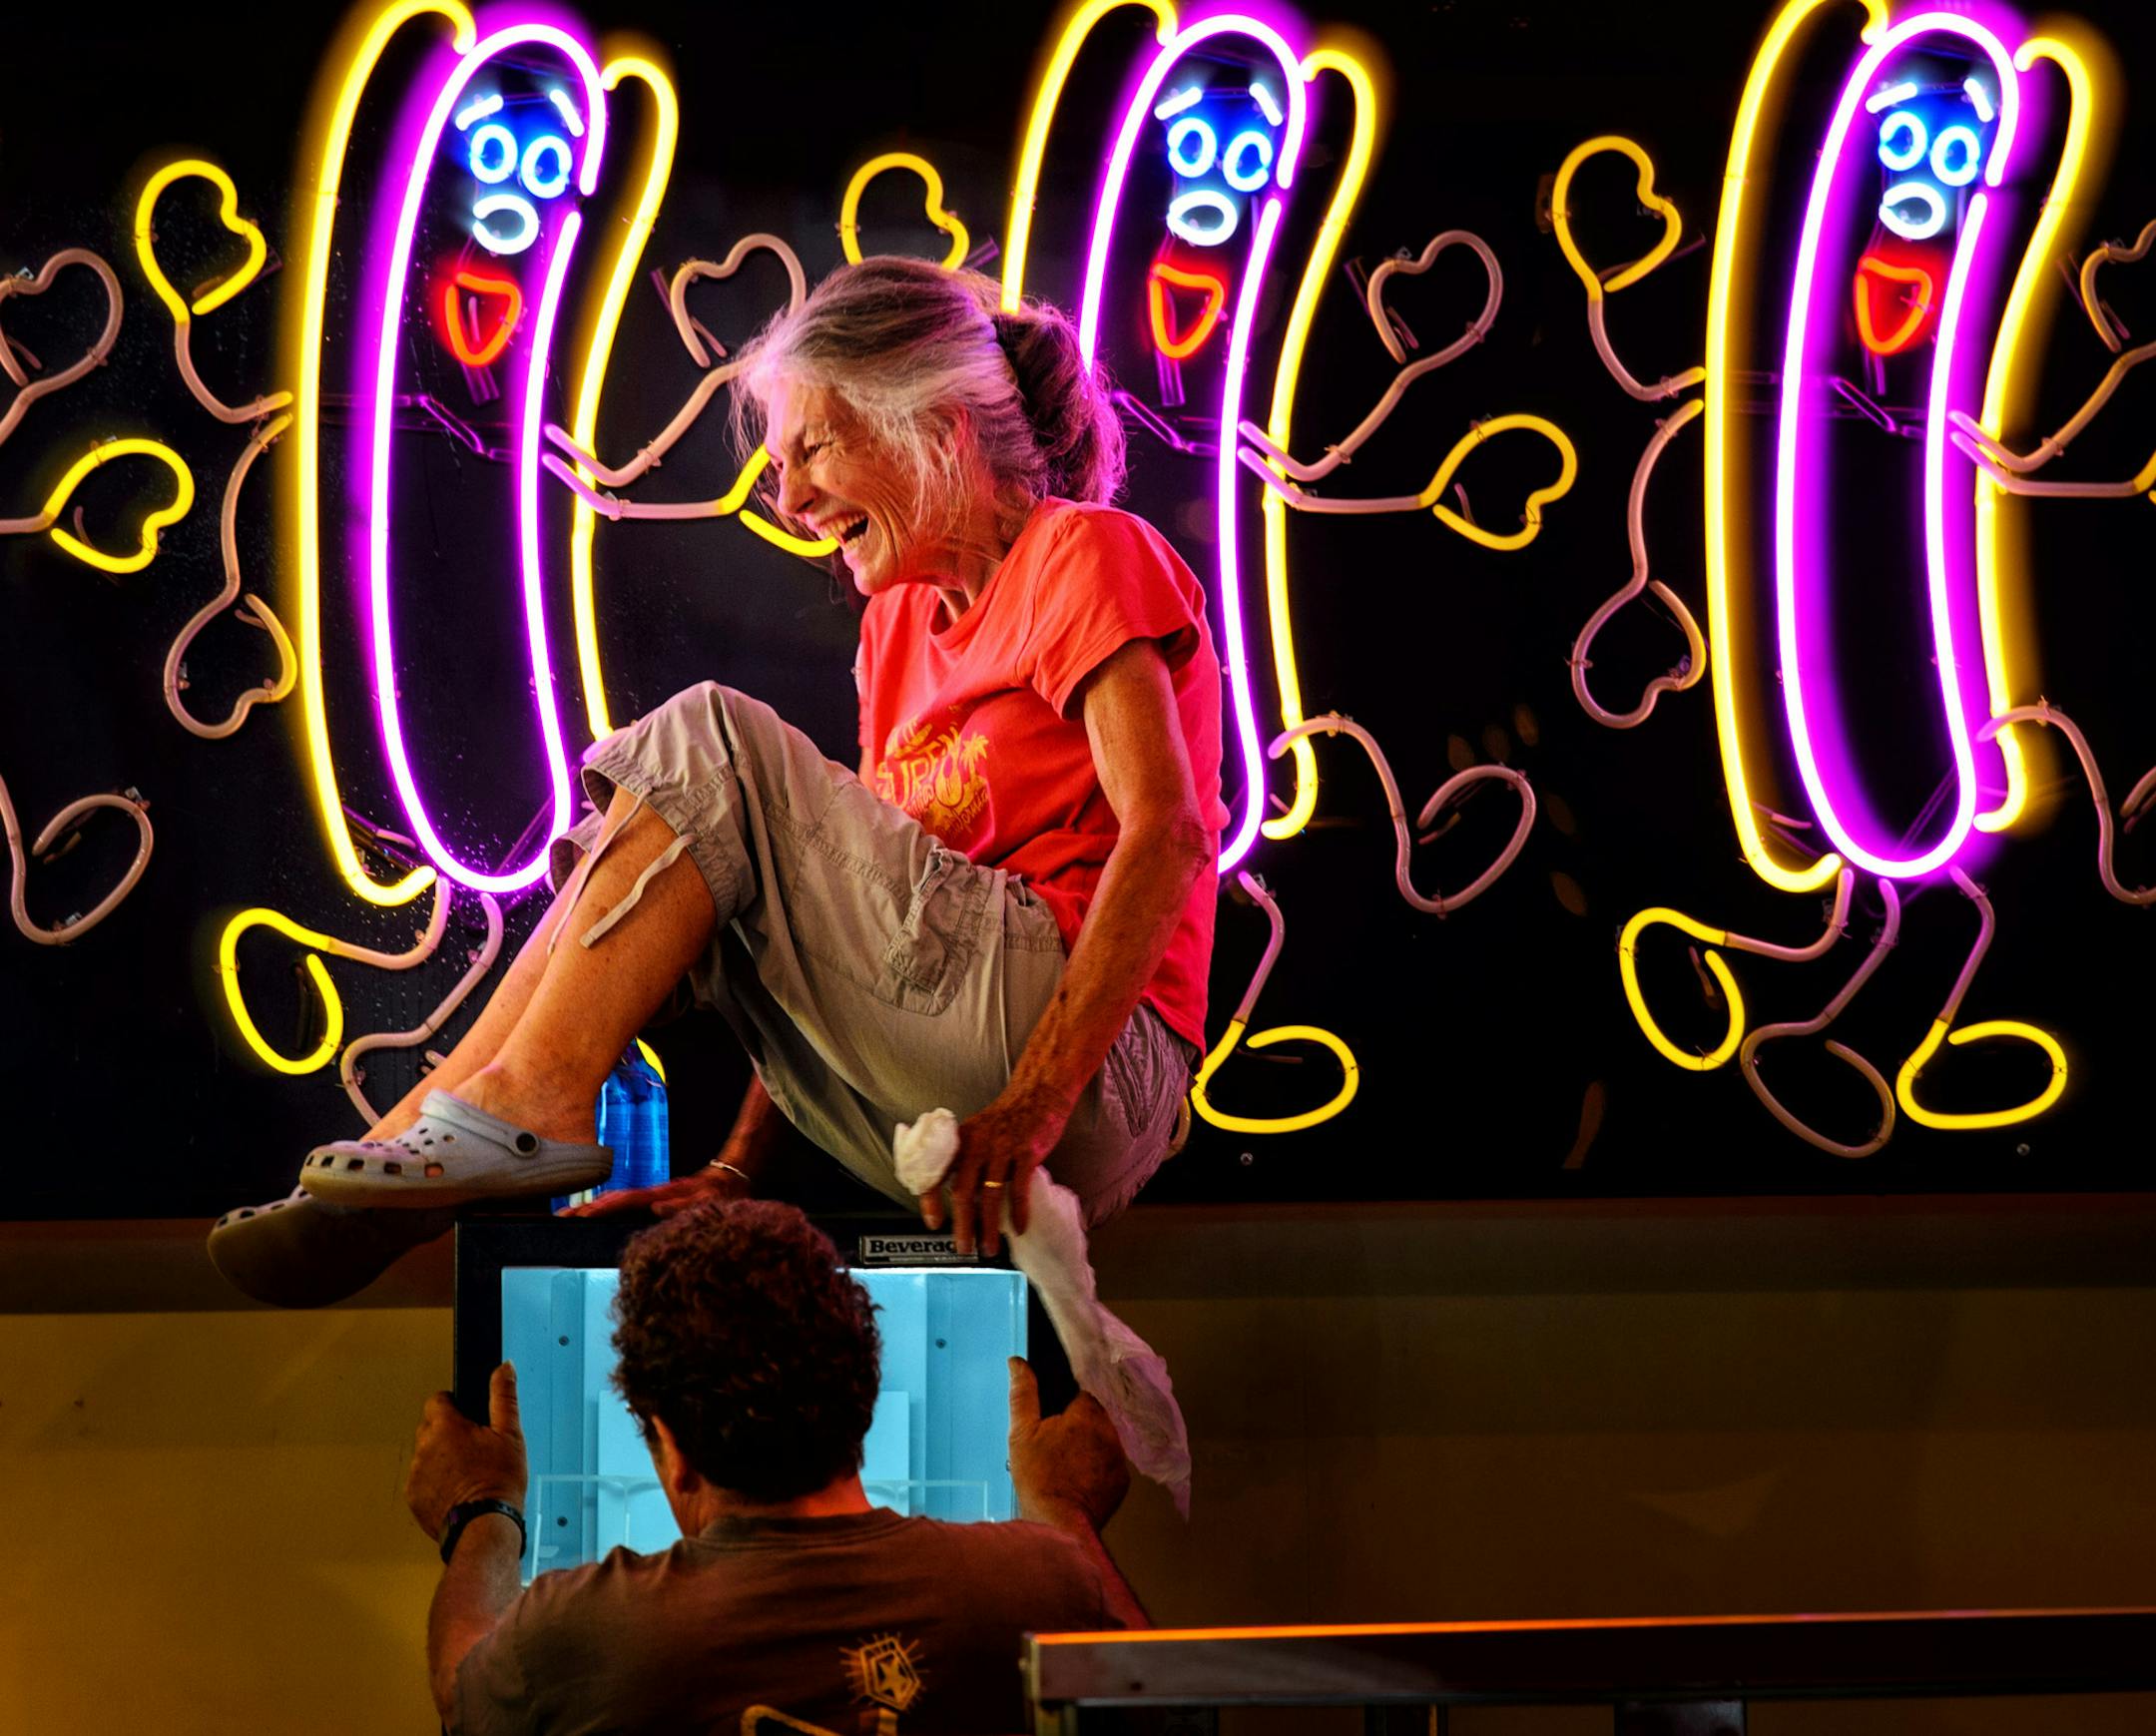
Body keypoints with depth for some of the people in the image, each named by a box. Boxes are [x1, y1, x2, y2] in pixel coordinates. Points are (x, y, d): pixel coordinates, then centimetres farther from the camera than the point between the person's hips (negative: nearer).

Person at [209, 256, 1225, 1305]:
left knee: (709, 746, -12)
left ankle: (526, 1106, -15)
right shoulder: (900, 618, 22)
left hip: (1095, 1066, -8)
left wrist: (1033, 1103, -26)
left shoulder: (1086, 554, -3)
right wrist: (739, 1168, 5)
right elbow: (842, 922, 16)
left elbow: (1169, 832, -17)